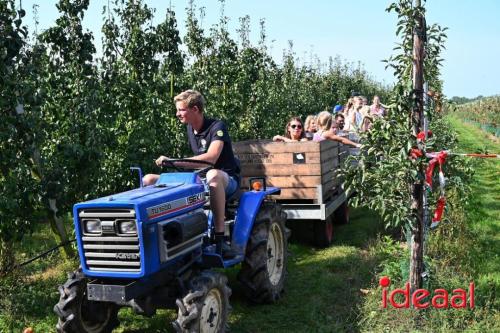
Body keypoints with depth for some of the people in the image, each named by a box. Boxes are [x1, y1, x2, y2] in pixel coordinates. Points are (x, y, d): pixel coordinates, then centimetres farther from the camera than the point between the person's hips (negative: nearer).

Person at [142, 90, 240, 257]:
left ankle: (219, 238, -40)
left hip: (226, 180, -7)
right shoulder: (190, 129, 10)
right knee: (148, 180, -6)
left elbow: (210, 158, -31)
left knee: (213, 175, -46)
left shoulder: (217, 127, -14)